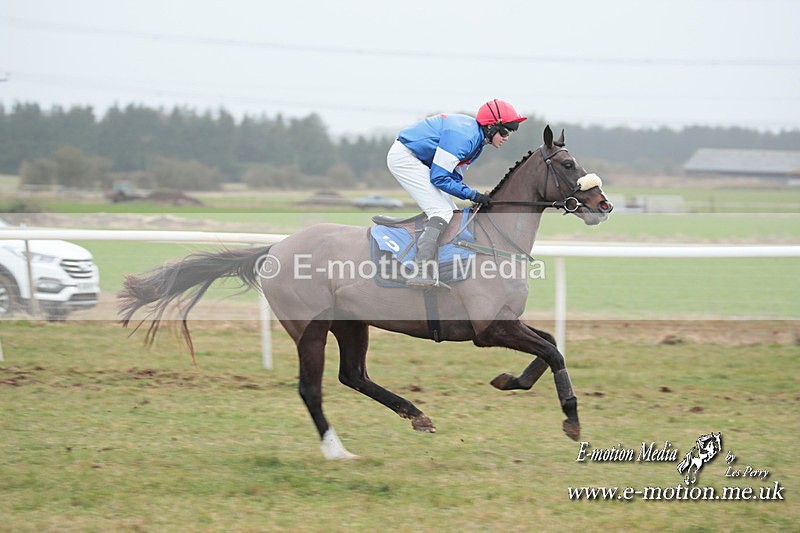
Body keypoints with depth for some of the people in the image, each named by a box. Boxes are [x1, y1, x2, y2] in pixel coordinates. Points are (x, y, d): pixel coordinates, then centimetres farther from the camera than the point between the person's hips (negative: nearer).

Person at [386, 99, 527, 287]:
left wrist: (478, 197, -5)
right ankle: (420, 272, -29)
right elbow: (439, 177, -24)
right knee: (442, 212, -19)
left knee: (451, 211, 10)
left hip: (418, 160, 11)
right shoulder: (463, 136, -26)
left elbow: (454, 175, 10)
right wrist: (472, 194, -21)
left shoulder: (476, 137, 6)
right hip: (404, 157, -11)